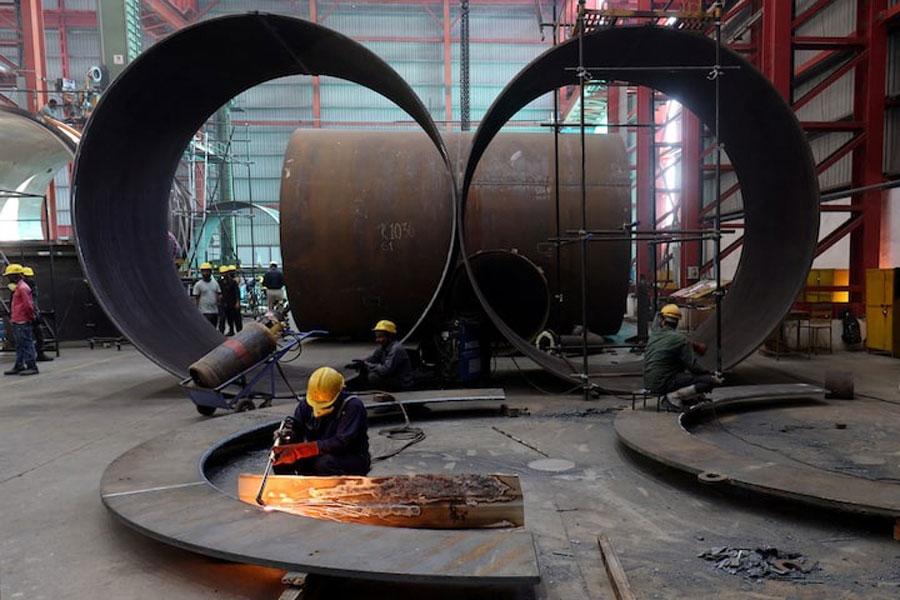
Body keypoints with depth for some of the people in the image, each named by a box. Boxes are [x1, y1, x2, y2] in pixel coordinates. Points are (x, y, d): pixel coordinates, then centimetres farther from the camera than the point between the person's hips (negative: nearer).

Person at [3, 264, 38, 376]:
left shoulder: (22, 288, -14)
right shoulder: (18, 287, 18)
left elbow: (28, 305, -19)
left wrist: (31, 317, -10)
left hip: (22, 322, -10)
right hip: (17, 322, 10)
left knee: (26, 344, -8)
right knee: (19, 345, 14)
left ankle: (32, 367, -6)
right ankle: (19, 366, 21)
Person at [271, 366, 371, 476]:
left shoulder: (352, 406, -21)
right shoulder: (306, 405, -5)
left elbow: (340, 443, -29)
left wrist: (300, 450, -34)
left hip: (354, 459, -4)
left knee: (325, 463, -36)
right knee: (281, 460, -18)